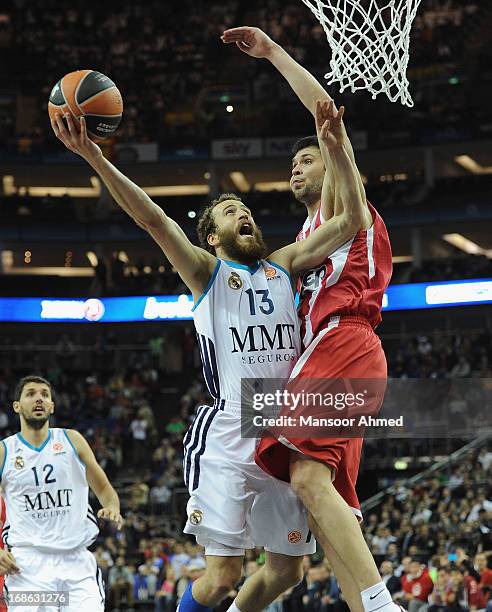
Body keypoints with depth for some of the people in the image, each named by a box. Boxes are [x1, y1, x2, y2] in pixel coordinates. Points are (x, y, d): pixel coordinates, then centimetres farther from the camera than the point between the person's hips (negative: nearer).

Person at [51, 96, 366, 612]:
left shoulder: (284, 266, 15)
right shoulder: (206, 272, 5)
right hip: (228, 439, -5)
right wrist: (95, 159, -25)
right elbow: (154, 220, -11)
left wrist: (336, 149, -8)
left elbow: (351, 220, 6)